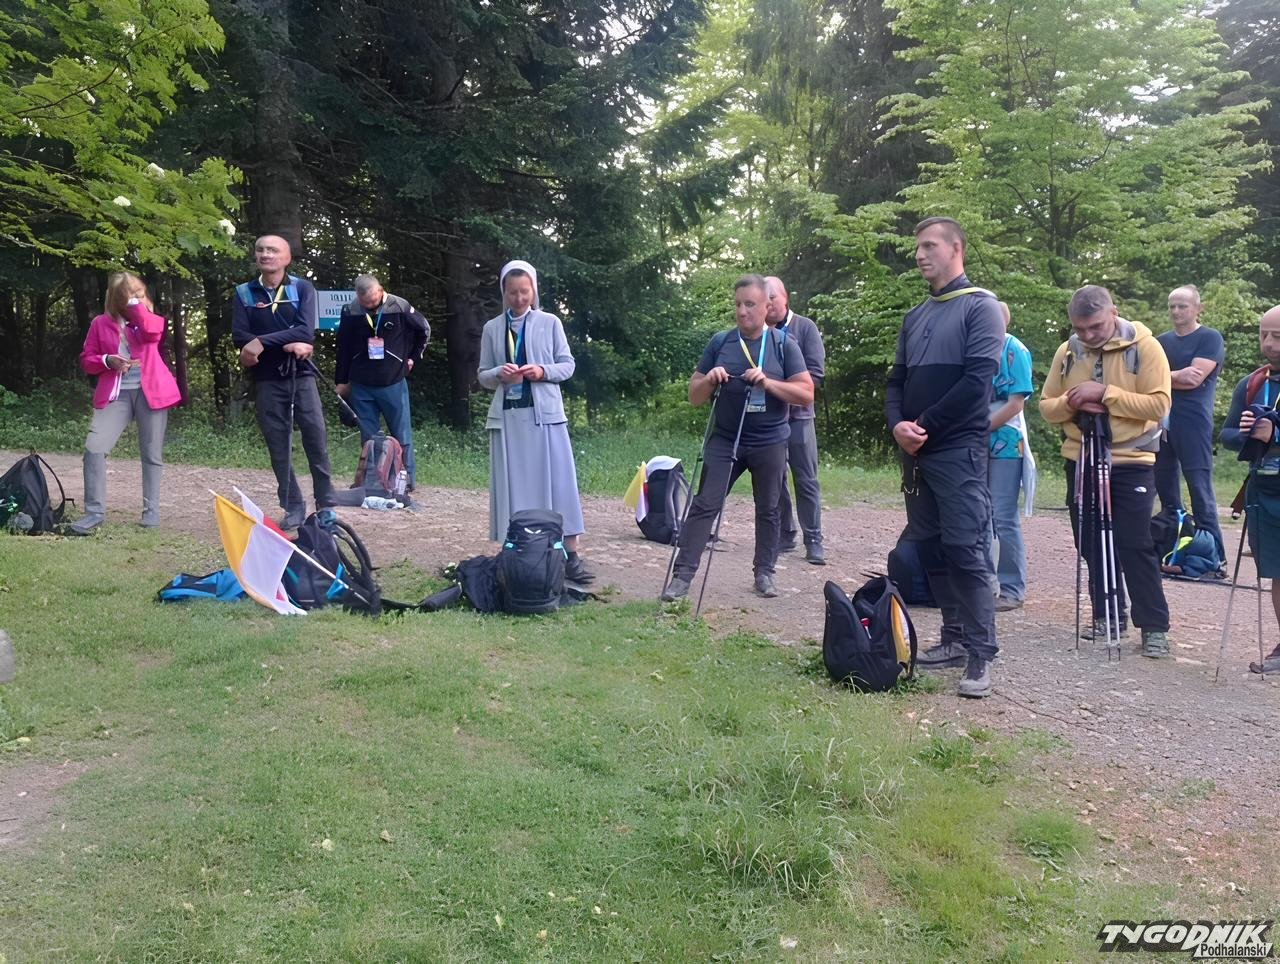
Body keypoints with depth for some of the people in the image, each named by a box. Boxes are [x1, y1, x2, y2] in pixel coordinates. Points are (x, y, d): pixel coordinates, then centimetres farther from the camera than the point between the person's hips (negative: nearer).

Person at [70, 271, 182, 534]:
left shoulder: (149, 318, 8)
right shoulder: (101, 323, 9)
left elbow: (153, 331, -18)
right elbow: (86, 360, 11)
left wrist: (137, 305, -8)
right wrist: (107, 360, -9)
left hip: (150, 391, 0)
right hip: (116, 394, 1)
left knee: (152, 454, 4)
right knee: (94, 447, -12)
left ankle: (151, 510, 16)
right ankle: (95, 511, -3)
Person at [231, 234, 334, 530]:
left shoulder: (302, 288, 1)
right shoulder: (244, 293, 5)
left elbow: (306, 332, -13)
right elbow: (239, 337, -6)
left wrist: (262, 342, -20)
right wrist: (287, 344, -15)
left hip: (301, 376, -1)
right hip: (267, 380, 2)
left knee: (316, 439, -5)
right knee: (279, 446, 4)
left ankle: (327, 505, 5)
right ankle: (293, 507, 12)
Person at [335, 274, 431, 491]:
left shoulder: (399, 307, -9)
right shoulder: (351, 312, -3)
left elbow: (424, 330, 8)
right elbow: (343, 348, 7)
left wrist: (412, 358, 6)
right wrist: (341, 381, 11)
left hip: (393, 383, -2)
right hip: (361, 385, 2)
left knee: (402, 435, 4)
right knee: (368, 437, 6)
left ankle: (408, 480, 12)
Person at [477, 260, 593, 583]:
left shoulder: (550, 323, 4)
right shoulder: (492, 328, 9)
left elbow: (568, 365, 5)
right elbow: (483, 375, 9)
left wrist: (543, 371, -14)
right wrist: (499, 374, -13)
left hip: (545, 413, -2)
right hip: (507, 415, 2)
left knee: (558, 482, -4)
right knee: (513, 485, 3)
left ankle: (571, 555, -3)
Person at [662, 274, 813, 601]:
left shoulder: (783, 345, -2)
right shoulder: (720, 343, 3)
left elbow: (806, 394, -7)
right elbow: (694, 396, 6)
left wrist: (768, 382, -19)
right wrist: (710, 380, -15)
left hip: (770, 443, 0)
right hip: (724, 440, 1)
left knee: (768, 509, 10)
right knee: (704, 505, -5)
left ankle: (764, 572, 23)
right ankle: (683, 574, -3)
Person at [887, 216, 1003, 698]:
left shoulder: (980, 307, -4)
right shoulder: (916, 316, 18)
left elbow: (977, 378, -14)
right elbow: (897, 380, 16)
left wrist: (927, 425, -12)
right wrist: (898, 424, -4)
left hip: (958, 450, -7)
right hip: (916, 452, 8)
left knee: (964, 550, -10)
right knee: (929, 548, 9)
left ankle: (981, 655, -5)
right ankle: (955, 638, 20)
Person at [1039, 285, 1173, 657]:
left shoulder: (1144, 347, -9)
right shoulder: (1067, 351, 4)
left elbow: (1158, 404, -16)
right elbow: (1047, 405, 7)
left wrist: (1104, 393, -23)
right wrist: (1072, 403, -14)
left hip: (1131, 462, -5)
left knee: (1135, 545, -6)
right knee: (1092, 545, 10)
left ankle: (1154, 626, 2)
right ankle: (1107, 616, 22)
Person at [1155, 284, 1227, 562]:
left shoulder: (1210, 339, 0)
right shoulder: (1161, 341, 16)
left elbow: (1195, 379, -12)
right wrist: (1178, 376, -9)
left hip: (1193, 424, -6)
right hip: (1160, 422, 6)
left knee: (1200, 490, -9)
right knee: (1165, 488, 9)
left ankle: (1214, 557, -6)